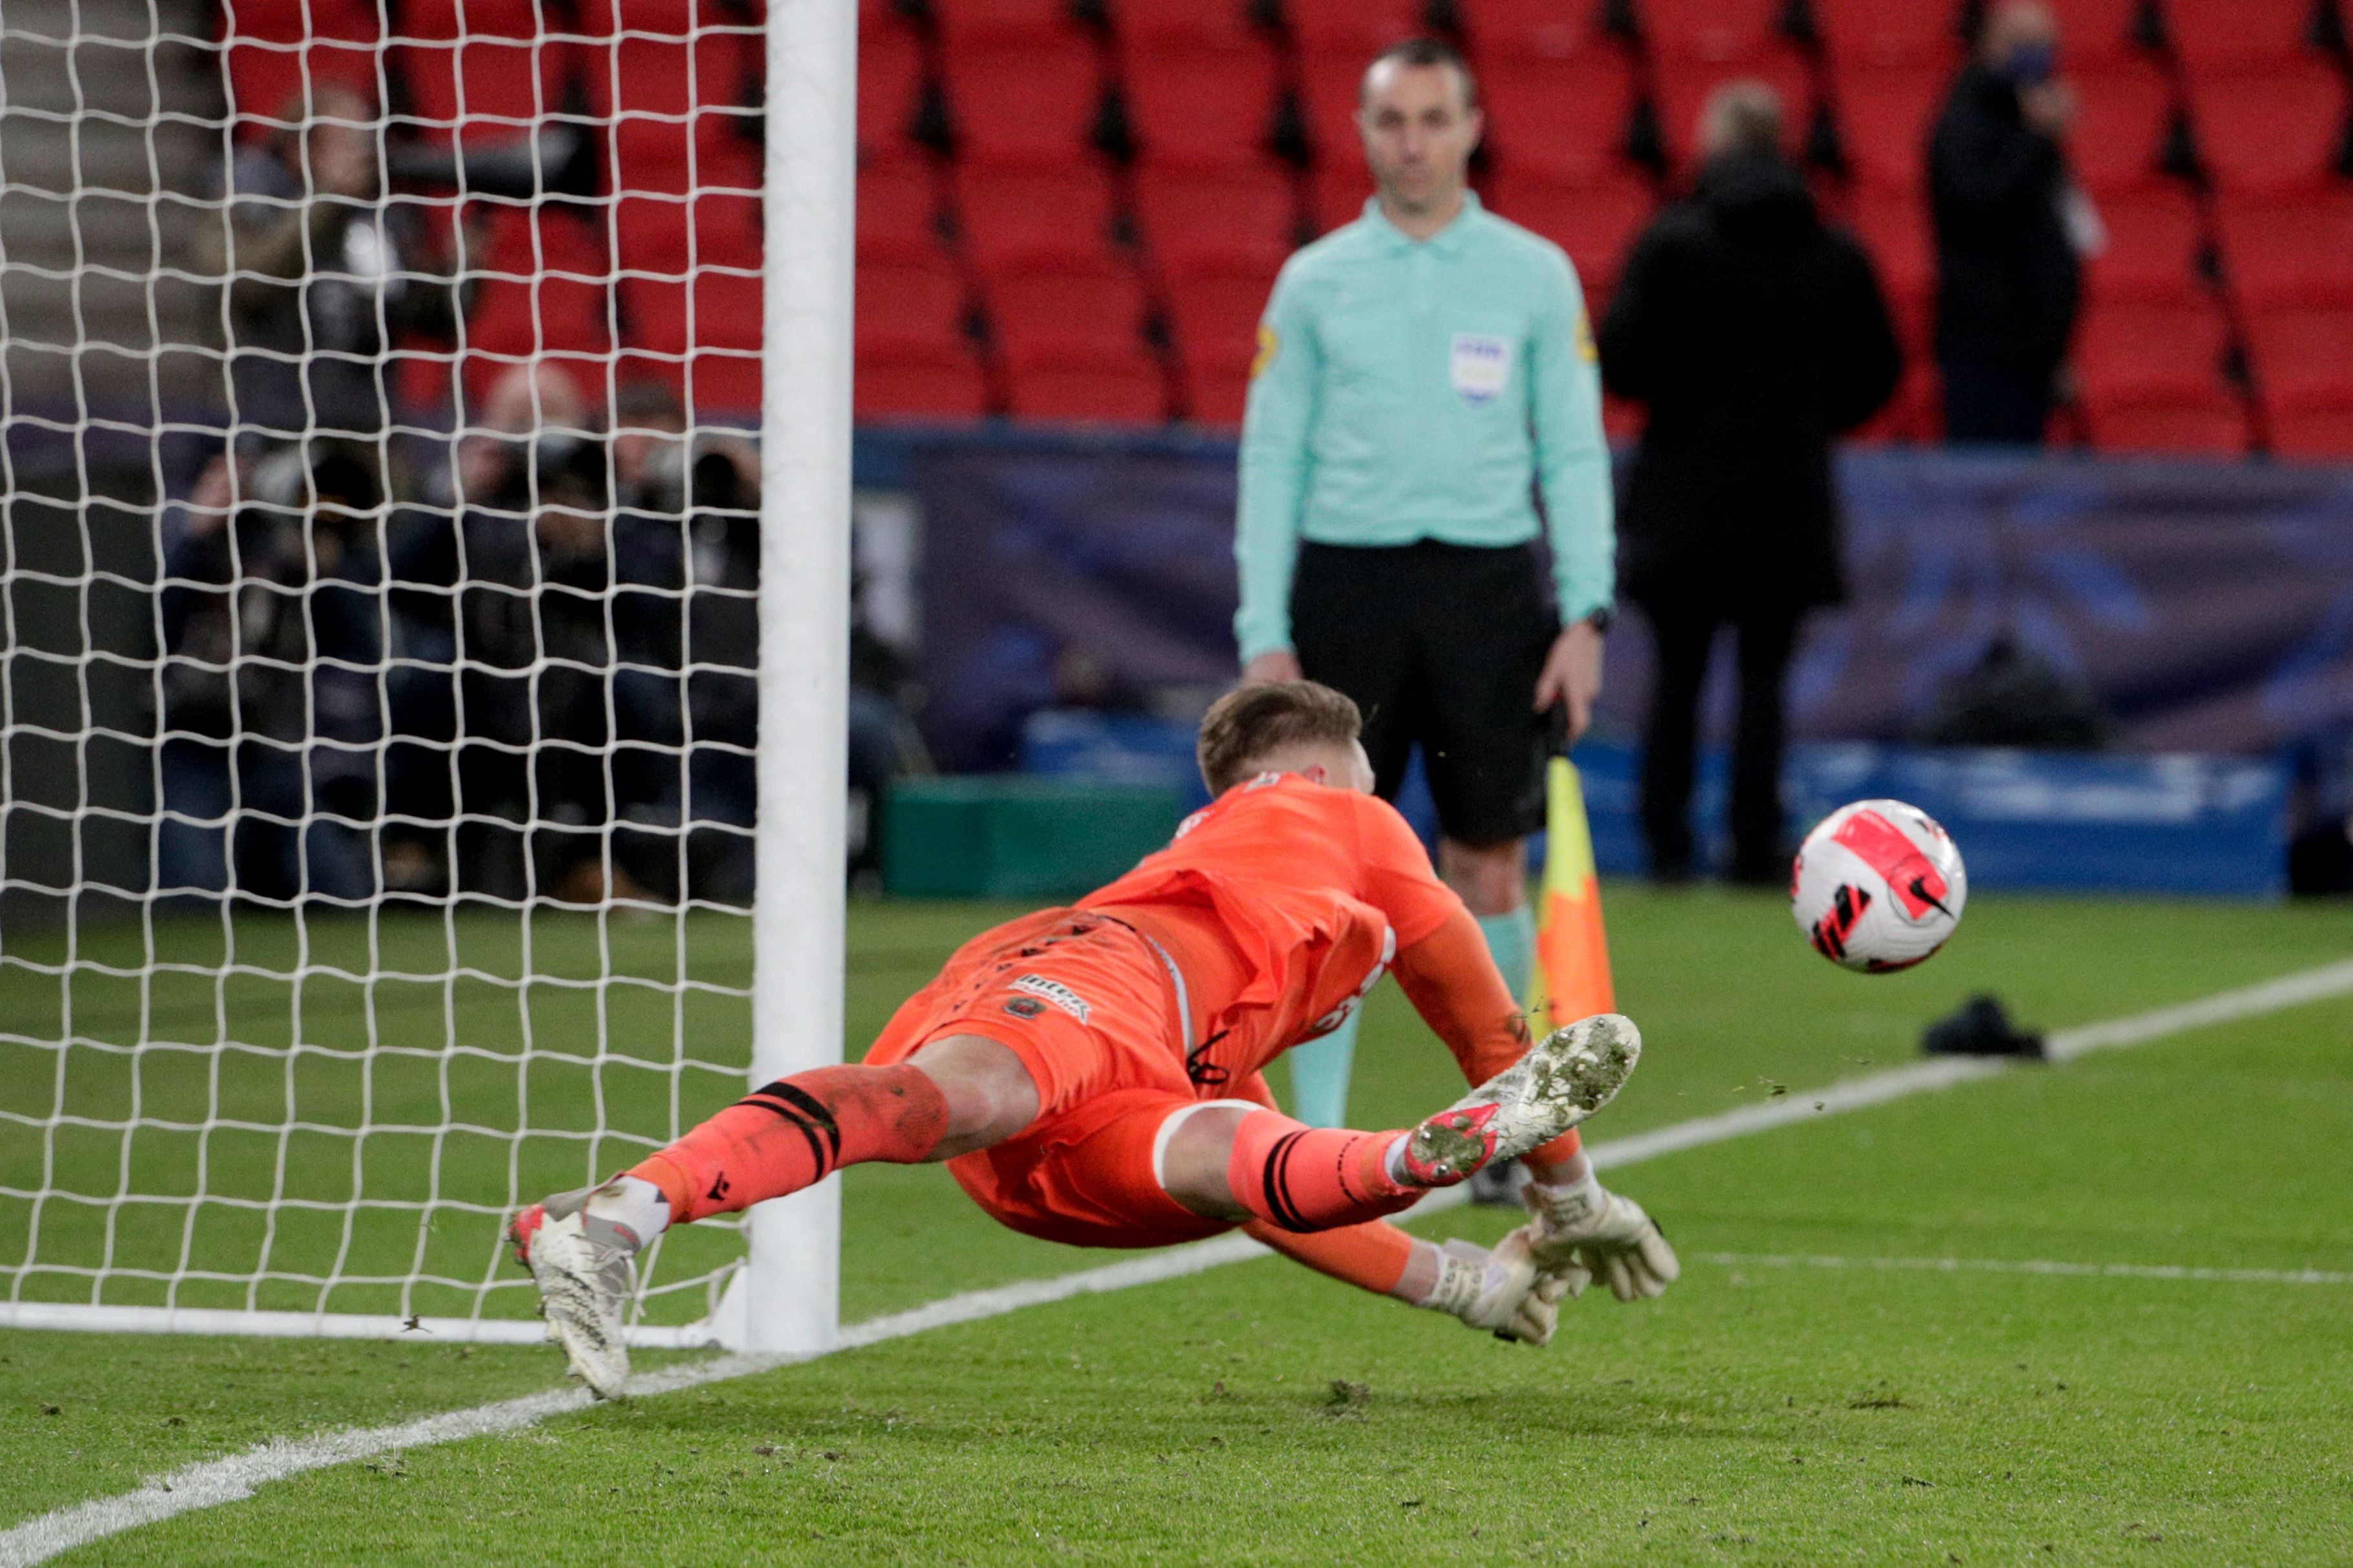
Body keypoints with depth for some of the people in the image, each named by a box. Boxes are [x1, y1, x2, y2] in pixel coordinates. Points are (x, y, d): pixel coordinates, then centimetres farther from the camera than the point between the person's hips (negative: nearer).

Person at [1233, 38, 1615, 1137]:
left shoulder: (1534, 275, 6)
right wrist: (1263, 634, -1)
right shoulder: (1314, 281, 6)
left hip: (1488, 584, 0)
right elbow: (1272, 458, 7)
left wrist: (1584, 614, -3)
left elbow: (1574, 452, 7)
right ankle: (1318, 1138, 5)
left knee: (1487, 870, 2)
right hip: (1345, 581, 0)